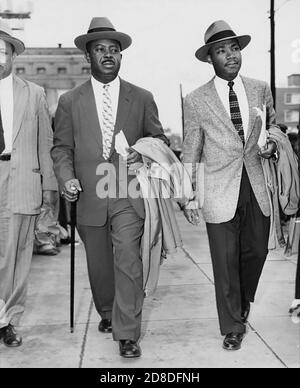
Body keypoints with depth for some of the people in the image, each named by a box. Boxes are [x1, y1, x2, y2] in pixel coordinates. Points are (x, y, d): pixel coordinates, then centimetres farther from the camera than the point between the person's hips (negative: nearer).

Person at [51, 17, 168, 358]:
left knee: (128, 260, -10)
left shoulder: (142, 98, 6)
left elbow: (158, 137, 13)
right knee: (98, 264, 14)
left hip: (128, 194, -1)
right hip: (89, 197, 2)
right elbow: (61, 147, 7)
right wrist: (66, 177, -11)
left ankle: (127, 333, 2)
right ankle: (107, 314, 38)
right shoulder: (69, 102, 6)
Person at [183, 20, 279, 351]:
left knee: (256, 252, 13)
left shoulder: (260, 90, 7)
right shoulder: (195, 101, -2)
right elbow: (191, 153, 2)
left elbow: (272, 127, 22)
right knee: (226, 263, 3)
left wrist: (271, 144, -2)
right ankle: (232, 327, 22)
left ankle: (242, 305, 43)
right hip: (220, 195, -3)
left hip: (256, 189, 3)